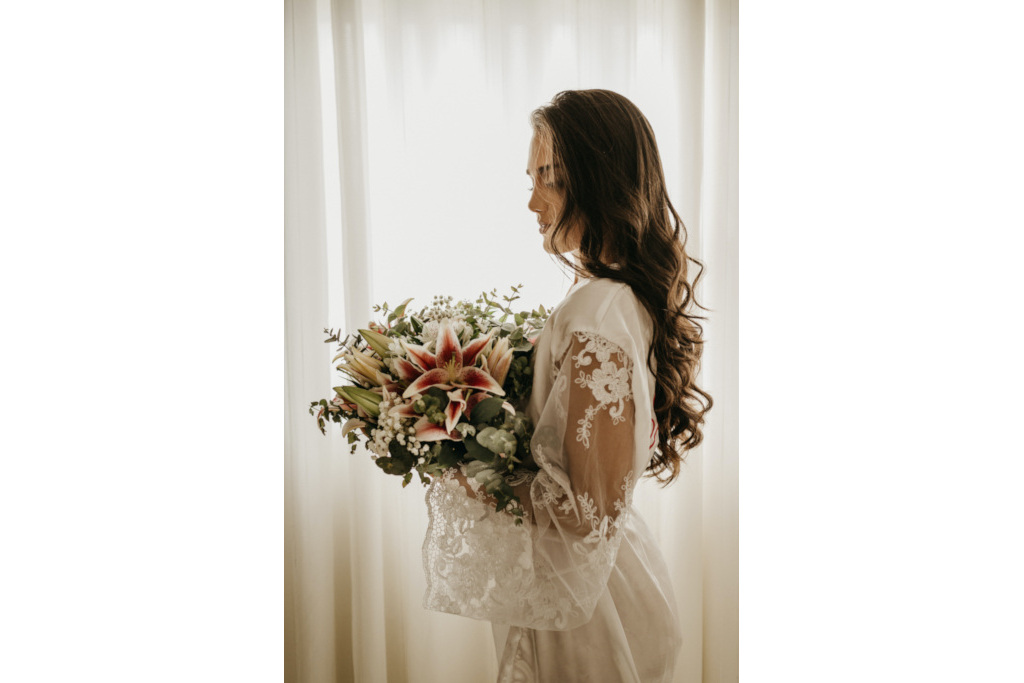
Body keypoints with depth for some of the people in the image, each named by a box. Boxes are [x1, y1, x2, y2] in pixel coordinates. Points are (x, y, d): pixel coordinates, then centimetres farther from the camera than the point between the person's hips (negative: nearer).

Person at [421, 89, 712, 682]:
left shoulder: (596, 318, -29)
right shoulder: (636, 296, 0)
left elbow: (590, 511, -26)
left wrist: (475, 481, -18)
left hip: (578, 594, -8)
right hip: (618, 568, 8)